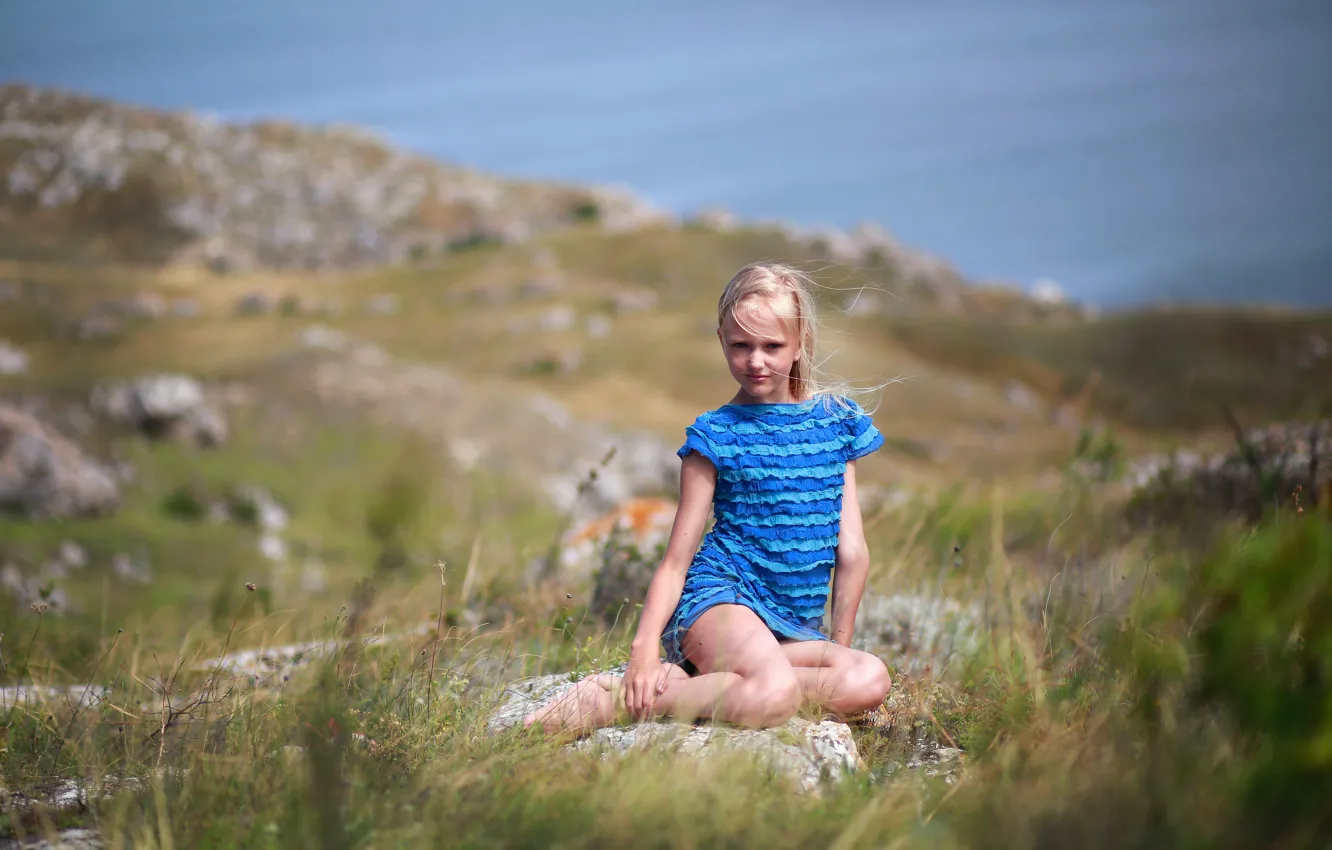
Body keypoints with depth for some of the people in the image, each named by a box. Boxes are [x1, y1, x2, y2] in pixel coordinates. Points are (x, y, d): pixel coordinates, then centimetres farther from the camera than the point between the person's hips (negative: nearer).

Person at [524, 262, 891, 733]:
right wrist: (644, 646, -14)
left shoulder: (836, 419, 11)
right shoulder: (718, 434, 1)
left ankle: (688, 681, -21)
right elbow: (676, 559, -1)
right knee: (775, 693, -38)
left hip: (794, 624, 5)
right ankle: (614, 700, -19)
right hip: (720, 596, -5)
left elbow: (852, 550, 12)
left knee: (870, 680, -29)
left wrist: (839, 647, 8)